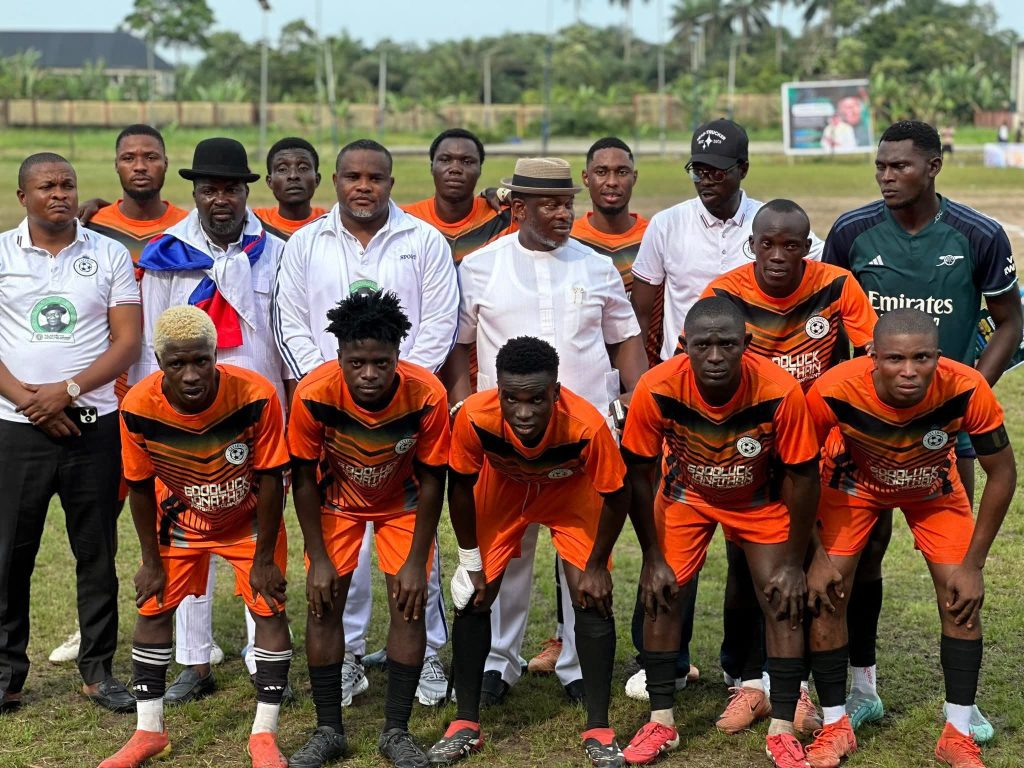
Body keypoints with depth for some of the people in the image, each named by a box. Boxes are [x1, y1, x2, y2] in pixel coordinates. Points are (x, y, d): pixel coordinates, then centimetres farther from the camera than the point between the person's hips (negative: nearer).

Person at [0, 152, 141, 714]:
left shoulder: (109, 254, 5)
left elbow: (127, 342, -1)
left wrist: (67, 390, -13)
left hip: (93, 427, 0)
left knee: (98, 552, 5)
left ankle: (98, 671, 16)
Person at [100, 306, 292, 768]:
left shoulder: (256, 396, -35)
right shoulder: (138, 408, -29)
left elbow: (270, 480, -22)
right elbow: (141, 487, -12)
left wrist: (264, 559, -15)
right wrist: (152, 561, -5)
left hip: (250, 517, -2)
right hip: (180, 517, 2)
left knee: (269, 609, -8)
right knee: (153, 608, 3)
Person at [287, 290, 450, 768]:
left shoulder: (427, 395, -34)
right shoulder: (314, 394, -33)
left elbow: (431, 480, -17)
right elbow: (304, 478, -16)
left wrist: (416, 562, -15)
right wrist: (318, 559, -15)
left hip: (403, 503, 0)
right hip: (337, 500, 0)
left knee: (409, 604, -7)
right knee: (323, 604, -6)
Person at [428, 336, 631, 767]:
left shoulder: (586, 426, -41)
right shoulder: (474, 417, -38)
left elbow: (615, 497, -22)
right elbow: (460, 485, -17)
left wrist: (595, 566, -12)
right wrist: (470, 560, -9)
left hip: (571, 494, -1)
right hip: (502, 489, 1)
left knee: (593, 598, -11)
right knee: (472, 597, -3)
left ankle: (598, 731, 0)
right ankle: (466, 724, 11)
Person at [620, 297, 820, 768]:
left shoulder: (780, 392, -35)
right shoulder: (656, 389, -33)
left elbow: (802, 478, -20)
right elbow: (638, 474, -17)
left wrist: (794, 563, -14)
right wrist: (652, 558, -12)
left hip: (761, 499, -1)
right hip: (686, 495, 1)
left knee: (782, 599, -7)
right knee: (661, 595, -6)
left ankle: (782, 730, 4)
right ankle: (661, 722, 8)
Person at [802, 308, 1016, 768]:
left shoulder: (966, 389, -37)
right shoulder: (834, 392, -39)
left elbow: (1002, 474, -20)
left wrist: (973, 564, -18)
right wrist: (815, 555, -17)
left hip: (933, 488, 1)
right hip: (854, 483, 0)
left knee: (962, 596, -9)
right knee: (825, 593, -10)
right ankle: (835, 727, 8)